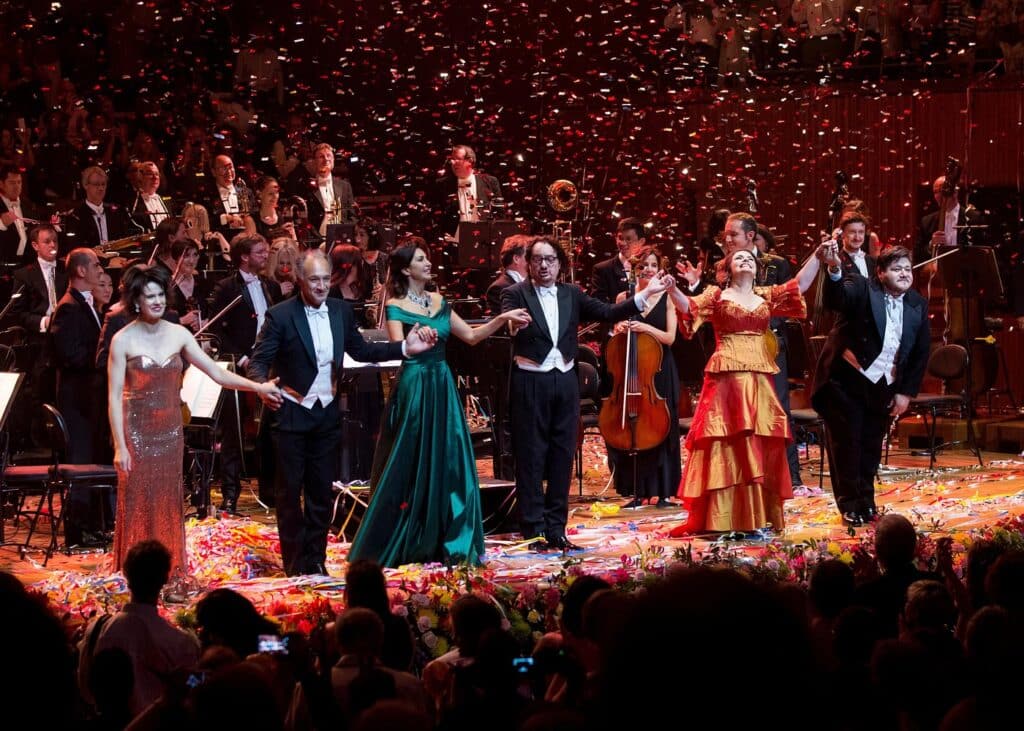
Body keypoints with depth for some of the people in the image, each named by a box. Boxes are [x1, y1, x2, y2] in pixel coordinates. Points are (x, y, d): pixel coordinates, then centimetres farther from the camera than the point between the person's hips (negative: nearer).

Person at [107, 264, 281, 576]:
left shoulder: (178, 334, 3)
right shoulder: (123, 340, -8)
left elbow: (216, 372, 3)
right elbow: (114, 397, -9)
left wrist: (258, 387, -8)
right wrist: (120, 446, -14)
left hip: (170, 433, 4)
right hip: (137, 432, -4)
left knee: (169, 506, 7)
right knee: (137, 506, -1)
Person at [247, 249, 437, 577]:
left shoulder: (341, 311, 2)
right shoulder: (281, 315, -12)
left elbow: (361, 351, 9)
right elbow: (258, 361, -11)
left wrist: (405, 348, -1)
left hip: (327, 413, 4)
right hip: (292, 413, -4)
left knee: (321, 491, 11)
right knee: (289, 491, 3)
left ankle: (316, 558, 22)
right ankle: (294, 561, 14)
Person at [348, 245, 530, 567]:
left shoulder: (438, 301, 11)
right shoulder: (396, 307, -7)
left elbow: (471, 336, 15)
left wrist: (503, 318, 6)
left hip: (442, 387, 6)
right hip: (414, 389, -6)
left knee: (447, 464, 6)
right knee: (410, 467, -2)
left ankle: (442, 542, 14)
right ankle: (395, 545, 7)